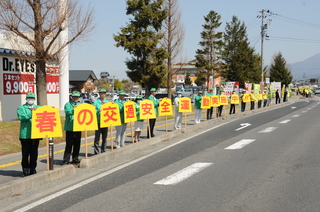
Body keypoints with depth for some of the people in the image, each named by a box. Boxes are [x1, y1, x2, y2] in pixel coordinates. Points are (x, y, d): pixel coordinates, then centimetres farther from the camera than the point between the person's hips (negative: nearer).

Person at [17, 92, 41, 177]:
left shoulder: (38, 108, 19)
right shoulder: (21, 108, 6)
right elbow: (21, 117, -12)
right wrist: (31, 112, -21)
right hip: (25, 135, -3)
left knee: (34, 153, 8)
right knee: (25, 153, -2)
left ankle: (33, 169, 18)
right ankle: (25, 171, 6)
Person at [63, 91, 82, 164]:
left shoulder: (80, 105, 16)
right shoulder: (68, 104, 0)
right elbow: (67, 112, -18)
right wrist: (73, 109, -35)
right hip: (70, 128, -5)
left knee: (77, 144, 11)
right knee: (69, 144, -4)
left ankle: (75, 159, 22)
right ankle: (66, 160, 2)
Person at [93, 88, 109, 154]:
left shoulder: (107, 102, 12)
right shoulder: (96, 102, -2)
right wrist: (98, 110, -26)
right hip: (98, 122, -4)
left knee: (104, 137, 11)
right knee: (97, 138, -3)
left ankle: (103, 151, 23)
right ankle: (96, 152, 2)